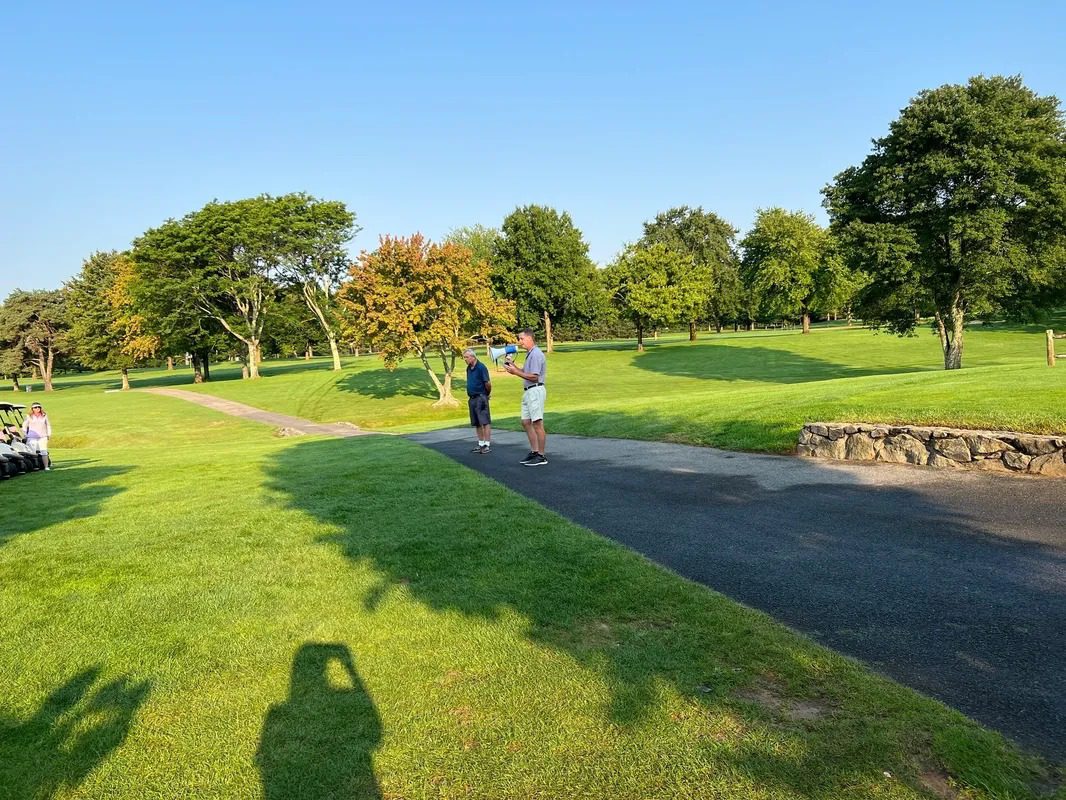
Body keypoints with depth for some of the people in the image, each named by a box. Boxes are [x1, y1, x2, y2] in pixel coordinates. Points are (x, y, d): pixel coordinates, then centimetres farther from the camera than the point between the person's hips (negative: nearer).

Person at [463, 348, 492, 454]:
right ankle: (481, 444, 18)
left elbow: (488, 383, -14)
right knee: (477, 423, 11)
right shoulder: (468, 368, 14)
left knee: (485, 422, -6)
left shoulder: (481, 367, -12)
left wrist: (488, 393, -1)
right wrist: (469, 396, 16)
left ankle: (487, 445, -5)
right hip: (472, 399, 9)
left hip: (481, 398, -9)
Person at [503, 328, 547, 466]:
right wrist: (513, 366, 12)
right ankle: (534, 452, 19)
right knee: (526, 422, 12)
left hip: (535, 391, -11)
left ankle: (541, 456, -3)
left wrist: (516, 372, -16)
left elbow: (534, 377, -19)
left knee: (537, 423, -8)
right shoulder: (529, 354, 19)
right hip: (528, 391, 11)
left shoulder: (536, 354, -14)